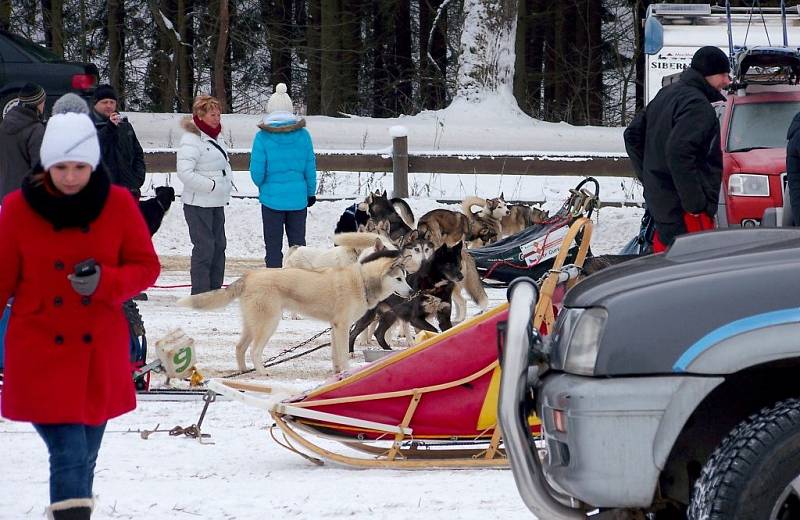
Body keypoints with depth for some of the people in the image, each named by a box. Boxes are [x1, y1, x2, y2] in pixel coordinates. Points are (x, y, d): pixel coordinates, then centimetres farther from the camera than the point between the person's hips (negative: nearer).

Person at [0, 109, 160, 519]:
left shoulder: (118, 204, -4)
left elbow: (146, 266, 1)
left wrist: (104, 281, -19)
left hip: (100, 354, 2)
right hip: (40, 354, -2)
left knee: (83, 457, 14)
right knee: (68, 455, -13)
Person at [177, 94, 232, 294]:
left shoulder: (216, 137, 13)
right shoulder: (191, 139, -16)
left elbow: (224, 163, 25)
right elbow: (185, 173, -23)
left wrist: (228, 180, 6)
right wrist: (211, 185, -20)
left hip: (217, 202, 9)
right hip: (198, 204, -9)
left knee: (219, 246, 12)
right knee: (204, 247, -9)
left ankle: (215, 289, 21)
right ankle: (200, 293, -5)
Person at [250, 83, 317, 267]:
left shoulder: (263, 137, -12)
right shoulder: (303, 135, -4)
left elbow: (257, 171, -9)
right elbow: (310, 167, 2)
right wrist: (311, 192, 16)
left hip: (272, 197, -2)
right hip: (298, 197, 2)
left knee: (273, 247, 5)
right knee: (298, 243, 12)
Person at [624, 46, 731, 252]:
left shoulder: (667, 94, 15)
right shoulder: (697, 105, -16)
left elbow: (633, 135, 22)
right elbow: (678, 152, -27)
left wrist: (648, 178, 22)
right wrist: (694, 203, -22)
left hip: (657, 199, 10)